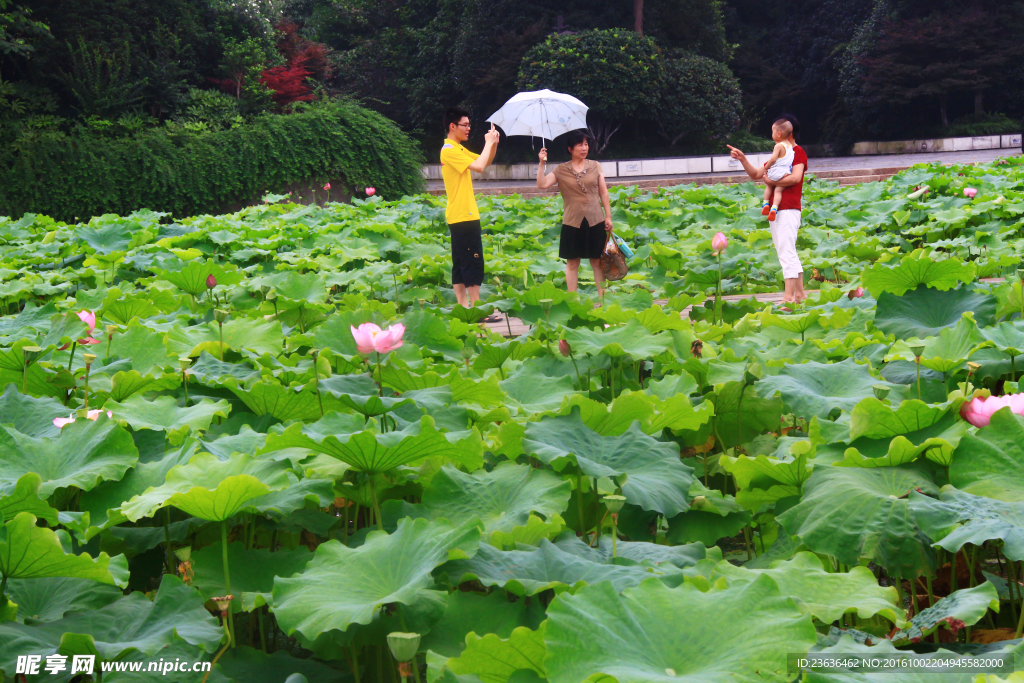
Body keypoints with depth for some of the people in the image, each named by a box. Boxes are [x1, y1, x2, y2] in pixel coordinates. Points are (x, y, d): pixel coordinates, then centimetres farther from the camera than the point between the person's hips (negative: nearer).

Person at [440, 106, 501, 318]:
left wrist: (493, 144, 5)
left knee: (460, 264, 10)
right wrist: (488, 143, -13)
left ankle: (463, 307, 12)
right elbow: (478, 166, -25)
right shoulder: (449, 150, -15)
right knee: (474, 262, -9)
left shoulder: (459, 149, 17)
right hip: (463, 216, -10)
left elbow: (485, 163, 22)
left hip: (461, 216, 10)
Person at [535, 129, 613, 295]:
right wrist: (542, 163, -15)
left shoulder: (595, 166, 7)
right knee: (572, 262, 3)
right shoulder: (561, 170, 3)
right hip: (572, 222, -1)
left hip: (595, 221, 1)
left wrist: (608, 216, 3)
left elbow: (603, 193, 8)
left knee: (597, 261, 4)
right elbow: (542, 184, -8)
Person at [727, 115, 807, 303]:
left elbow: (795, 177, -20)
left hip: (788, 209, -10)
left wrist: (771, 181, -10)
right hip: (776, 210, 10)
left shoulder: (798, 152, -5)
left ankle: (788, 297, -15)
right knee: (787, 253, 12)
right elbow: (756, 175, 20)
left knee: (786, 252, -13)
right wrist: (743, 159, 6)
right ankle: (799, 293, 17)